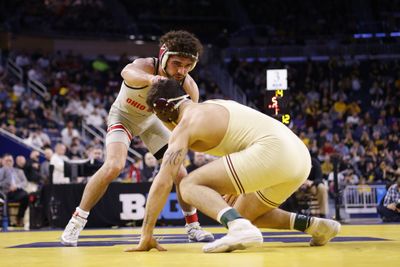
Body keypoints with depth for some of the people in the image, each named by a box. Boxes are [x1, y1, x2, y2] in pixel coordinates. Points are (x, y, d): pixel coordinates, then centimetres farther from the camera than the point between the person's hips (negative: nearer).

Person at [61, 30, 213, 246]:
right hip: (123, 116, -4)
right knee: (114, 166, -25)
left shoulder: (188, 86, -26)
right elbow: (128, 72, -65)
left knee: (179, 172, -2)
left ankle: (193, 227, 18)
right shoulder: (146, 66, -39)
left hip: (151, 119, 4)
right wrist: (150, 79, -87)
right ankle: (76, 222, -11)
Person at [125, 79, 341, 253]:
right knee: (244, 214, 27)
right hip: (299, 154, 9)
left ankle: (240, 228, -30)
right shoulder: (213, 107, 26)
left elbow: (163, 182, -4)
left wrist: (146, 235, -1)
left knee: (189, 185, -5)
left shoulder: (184, 126, 1)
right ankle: (315, 225, 17)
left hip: (273, 151, -9)